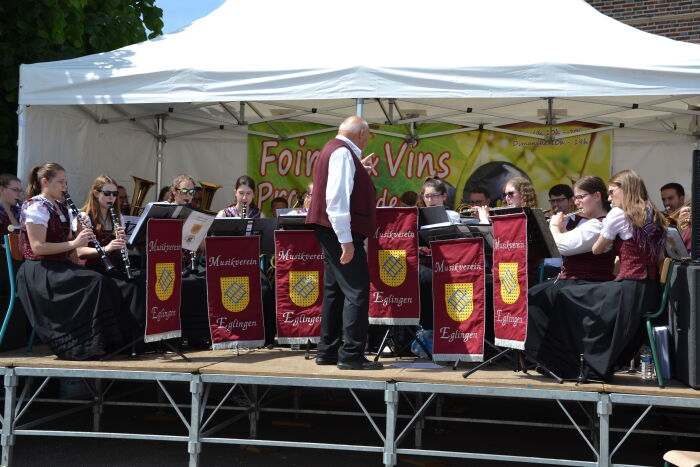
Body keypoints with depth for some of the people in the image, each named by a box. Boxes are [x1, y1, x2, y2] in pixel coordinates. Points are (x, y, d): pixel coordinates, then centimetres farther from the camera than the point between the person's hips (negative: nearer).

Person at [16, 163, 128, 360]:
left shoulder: (60, 207, 18)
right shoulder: (36, 207, -10)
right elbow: (37, 247, -19)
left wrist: (82, 237, 3)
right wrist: (74, 243, -21)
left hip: (60, 266, 8)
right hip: (39, 271, -8)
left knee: (107, 284, -14)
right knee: (95, 282, -27)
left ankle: (104, 342, -13)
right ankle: (88, 345, -20)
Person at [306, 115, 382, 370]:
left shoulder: (333, 149, 17)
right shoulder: (343, 153, -14)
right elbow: (337, 197, -23)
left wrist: (360, 170, 24)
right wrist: (346, 240, -25)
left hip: (333, 233, 11)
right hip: (341, 233, -11)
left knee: (335, 290, 14)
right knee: (357, 291, -9)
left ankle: (327, 352, 21)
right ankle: (351, 354, -6)